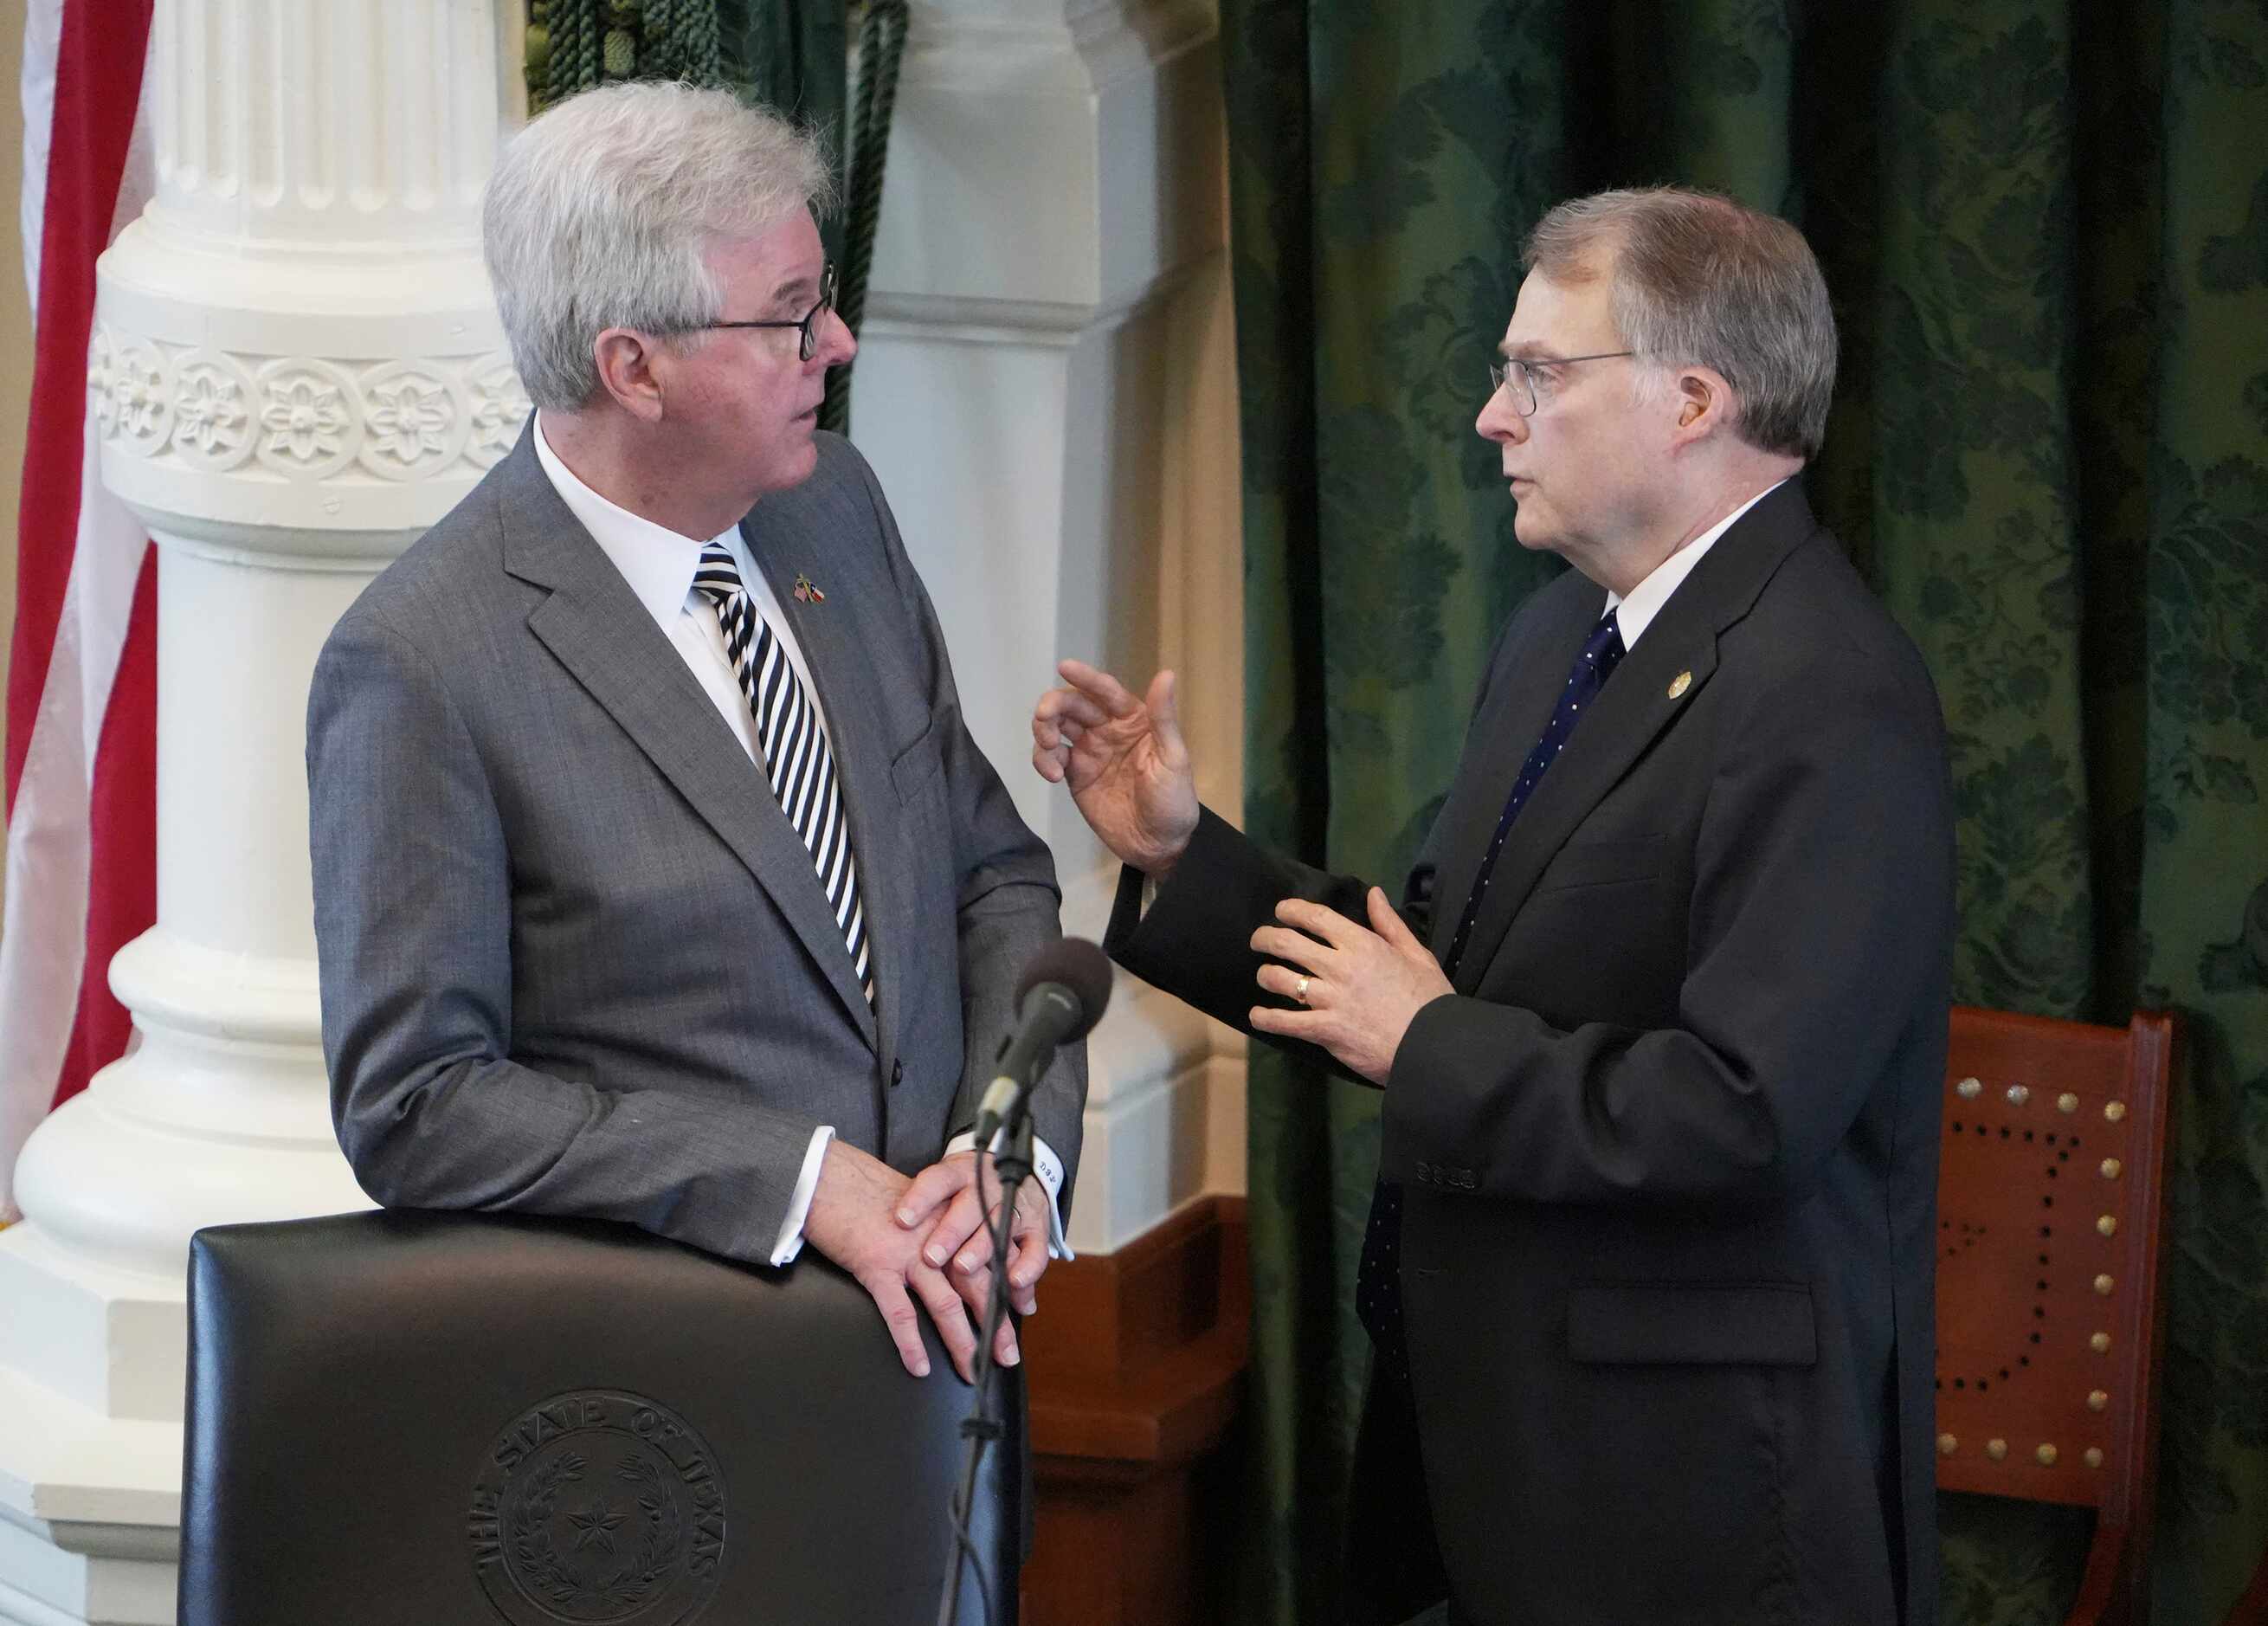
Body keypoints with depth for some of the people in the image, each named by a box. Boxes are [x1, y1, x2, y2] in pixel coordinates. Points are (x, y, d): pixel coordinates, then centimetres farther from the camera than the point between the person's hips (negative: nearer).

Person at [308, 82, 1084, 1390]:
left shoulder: (836, 509, 8)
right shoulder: (421, 667, -13)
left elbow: (994, 875, 15)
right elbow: (413, 1107, -12)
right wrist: (799, 1180, -17)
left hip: (938, 1309, 5)